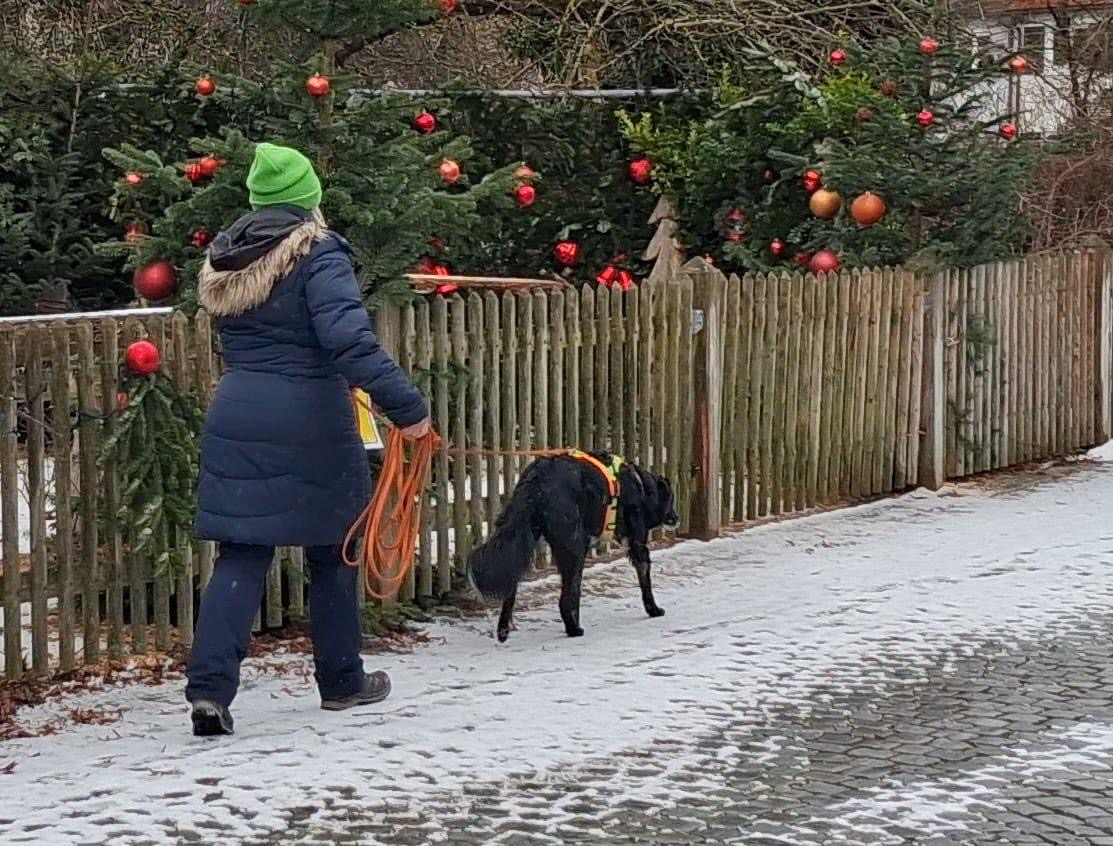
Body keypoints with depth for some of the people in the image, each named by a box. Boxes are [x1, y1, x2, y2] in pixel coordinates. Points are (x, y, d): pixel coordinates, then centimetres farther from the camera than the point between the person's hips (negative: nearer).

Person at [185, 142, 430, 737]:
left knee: (240, 556, 3)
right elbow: (349, 339, -23)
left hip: (235, 416, 5)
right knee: (332, 552, 12)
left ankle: (210, 687, -12)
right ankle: (341, 681, 25)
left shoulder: (224, 262, 10)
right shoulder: (317, 255, -11)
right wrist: (406, 406, -24)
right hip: (309, 422, -5)